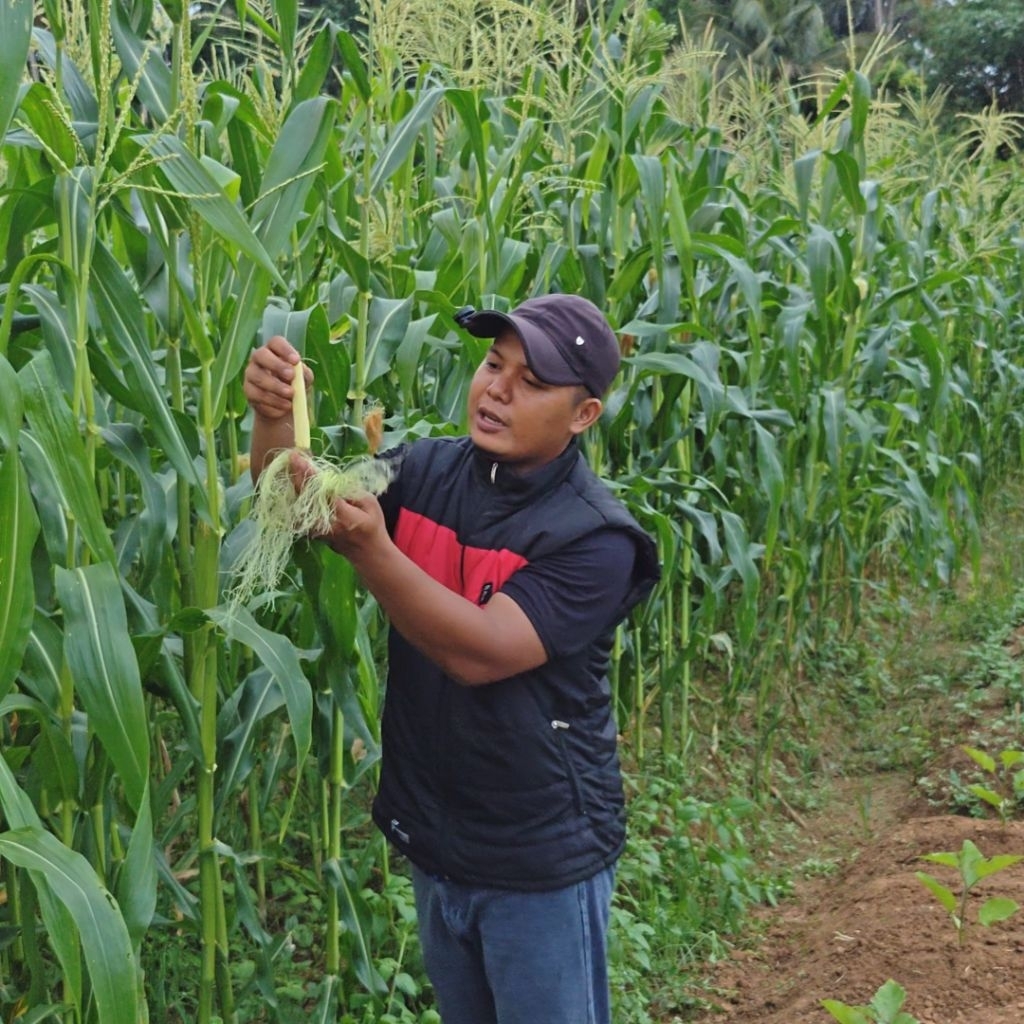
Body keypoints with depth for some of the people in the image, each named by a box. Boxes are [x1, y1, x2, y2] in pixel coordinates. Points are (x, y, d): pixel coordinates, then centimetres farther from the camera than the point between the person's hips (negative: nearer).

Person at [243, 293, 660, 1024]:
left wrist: (368, 549, -40)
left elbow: (479, 652, -29)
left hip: (539, 860, -5)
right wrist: (275, 418, -27)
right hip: (433, 838, 6)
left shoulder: (594, 536, -20)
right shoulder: (429, 471, -2)